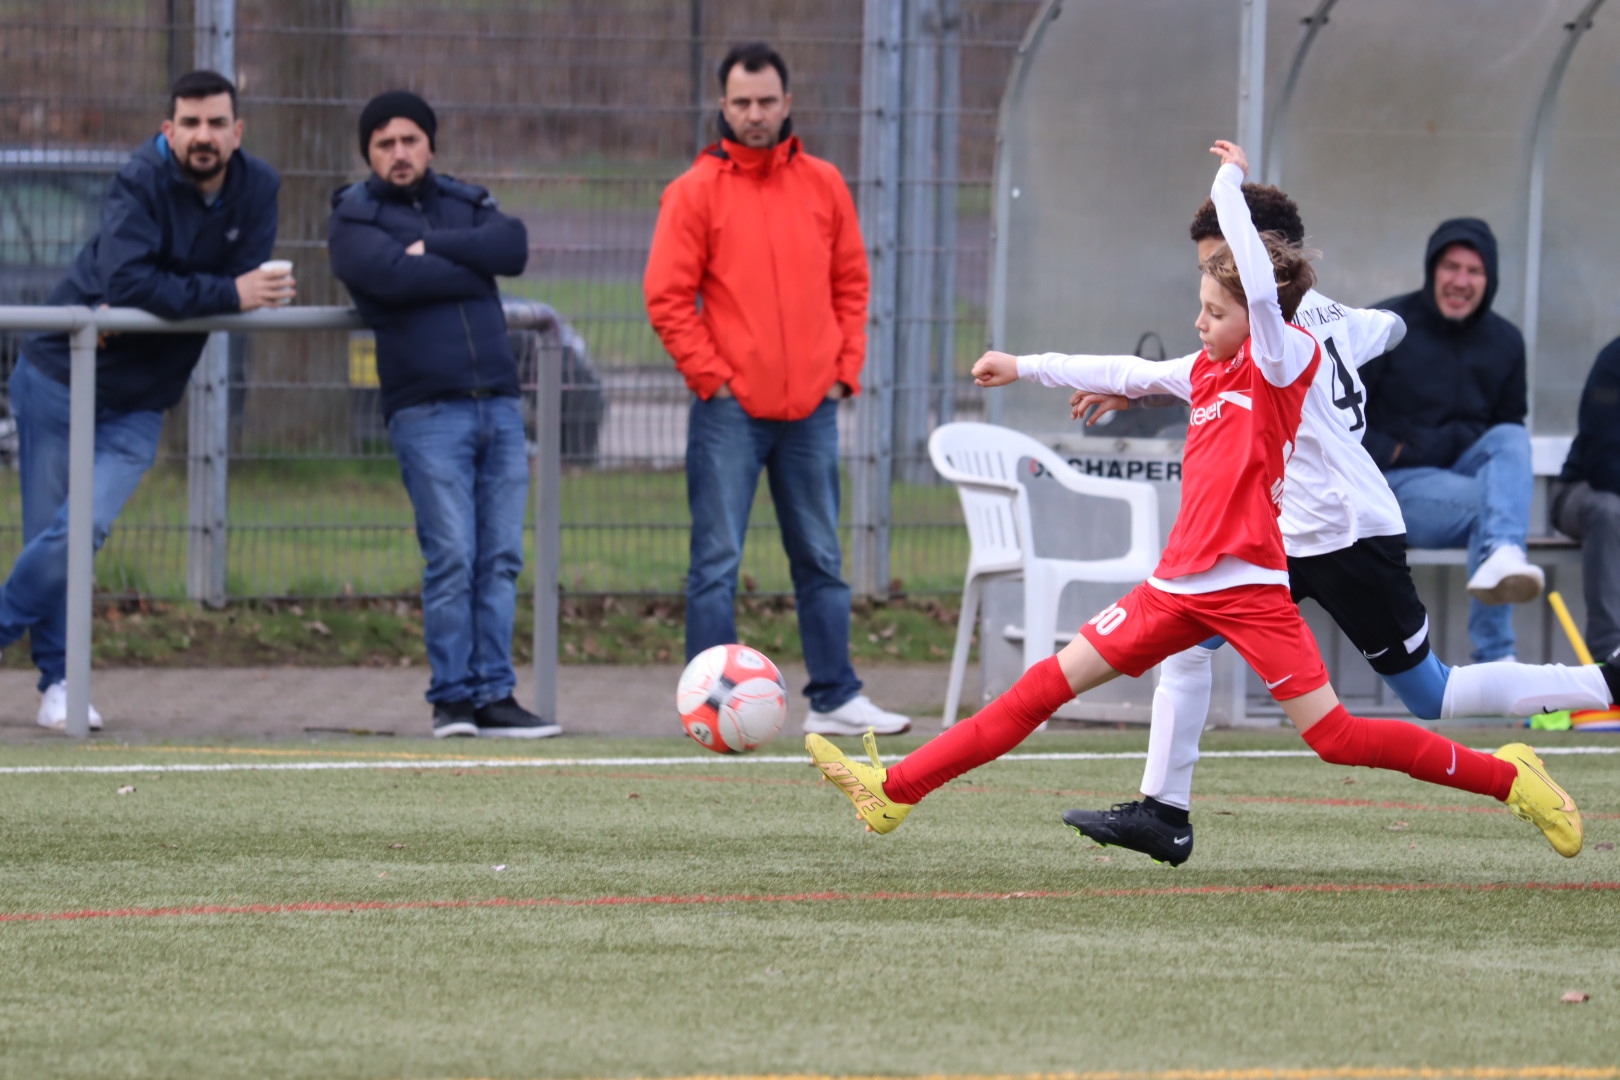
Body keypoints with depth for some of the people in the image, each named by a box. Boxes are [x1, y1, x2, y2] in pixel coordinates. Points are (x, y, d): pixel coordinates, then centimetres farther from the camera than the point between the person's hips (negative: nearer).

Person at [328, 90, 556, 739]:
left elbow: (512, 246, -1)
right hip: (426, 410, -5)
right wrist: (469, 268, -3)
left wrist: (432, 245, -8)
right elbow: (395, 276, -14)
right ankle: (452, 698, -3)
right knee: (452, 557, -10)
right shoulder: (353, 219, 6)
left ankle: (494, 696, 3)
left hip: (498, 403, 5)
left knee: (501, 558, 1)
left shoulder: (465, 204, 19)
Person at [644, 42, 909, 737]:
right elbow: (668, 297, -5)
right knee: (717, 562, -5)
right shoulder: (696, 191, -3)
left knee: (820, 559, 10)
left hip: (811, 409, 4)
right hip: (729, 410, -4)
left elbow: (851, 283, 14)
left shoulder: (823, 186, 9)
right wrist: (713, 378, -9)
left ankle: (834, 698, 16)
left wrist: (844, 371, 4)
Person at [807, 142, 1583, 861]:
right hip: (1182, 585, 7)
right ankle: (895, 791, 6)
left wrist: (1229, 185, -17)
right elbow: (1126, 374, 27)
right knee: (1050, 682, 5)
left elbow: (1263, 290, -24)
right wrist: (1024, 368, 32)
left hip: (1248, 584, -7)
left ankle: (1507, 778, 3)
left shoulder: (1286, 360, -7)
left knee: (1336, 737, -11)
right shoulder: (1207, 372, 14)